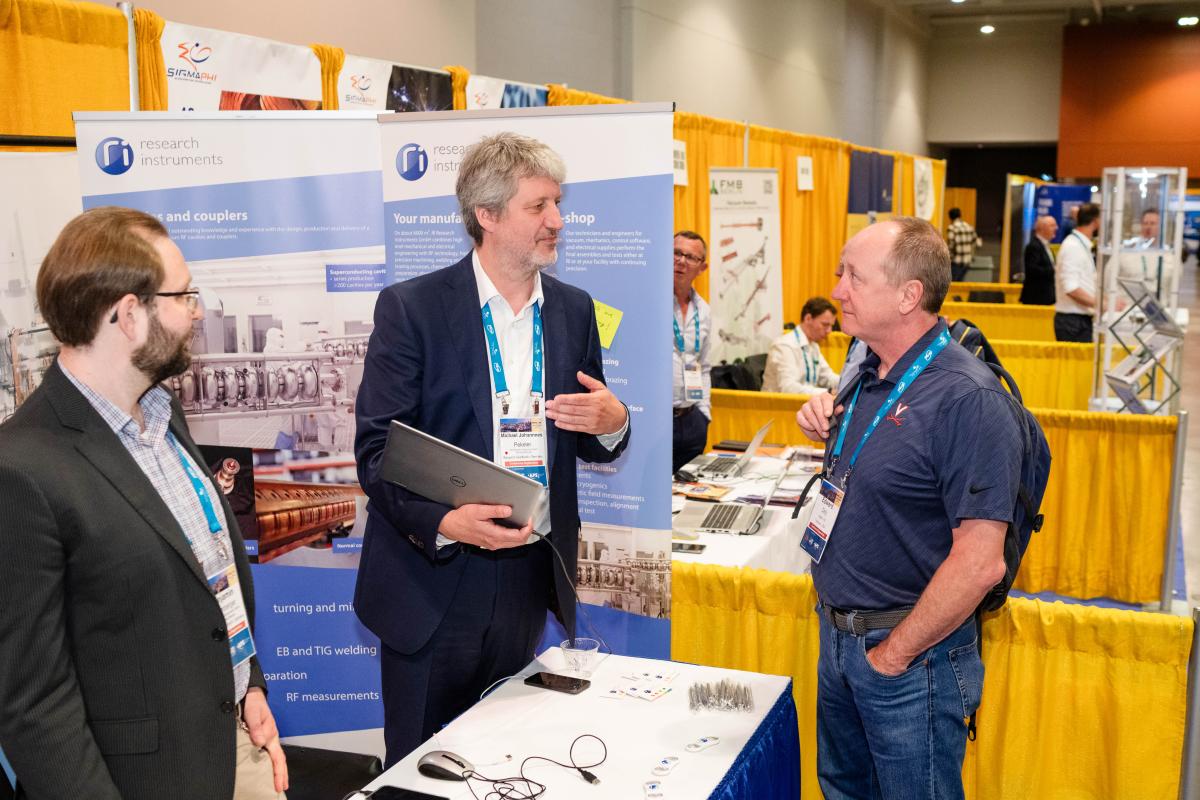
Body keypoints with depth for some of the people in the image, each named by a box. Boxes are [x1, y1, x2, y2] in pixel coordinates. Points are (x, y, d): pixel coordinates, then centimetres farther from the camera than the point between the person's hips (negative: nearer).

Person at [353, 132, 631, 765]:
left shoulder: (573, 310, 6)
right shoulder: (411, 308, -9)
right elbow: (376, 449, -11)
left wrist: (612, 423, -9)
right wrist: (442, 521, -27)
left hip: (531, 575, 4)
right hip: (435, 579, -4)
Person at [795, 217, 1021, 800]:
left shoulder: (967, 399, -23)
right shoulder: (869, 375, 3)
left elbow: (979, 564, -25)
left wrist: (895, 653, -16)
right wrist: (828, 432, -1)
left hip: (911, 651, -8)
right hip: (836, 631, 8)